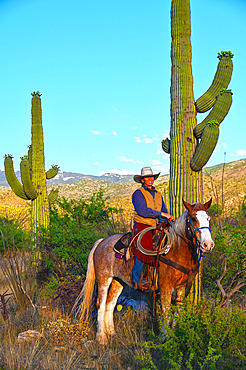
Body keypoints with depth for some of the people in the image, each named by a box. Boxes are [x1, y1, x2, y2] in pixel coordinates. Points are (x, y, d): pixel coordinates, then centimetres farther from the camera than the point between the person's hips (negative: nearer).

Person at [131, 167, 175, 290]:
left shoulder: (158, 195, 21)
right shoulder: (138, 194, 0)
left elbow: (164, 210, 21)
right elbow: (142, 211, -14)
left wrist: (169, 218, -1)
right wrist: (160, 214, -15)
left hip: (156, 227, 6)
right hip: (141, 226, -6)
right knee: (144, 248, -23)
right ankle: (137, 280, -15)